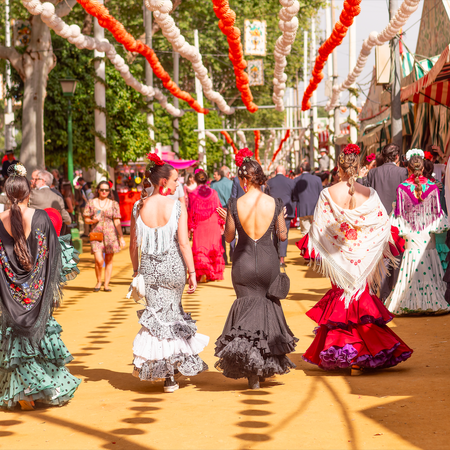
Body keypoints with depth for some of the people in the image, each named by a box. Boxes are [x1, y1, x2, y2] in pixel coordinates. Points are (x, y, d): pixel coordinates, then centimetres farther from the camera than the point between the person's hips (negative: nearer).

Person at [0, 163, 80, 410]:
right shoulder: (40, 218, -7)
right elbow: (53, 254, -3)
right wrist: (55, 287, 8)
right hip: (37, 289, -1)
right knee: (42, 333, 10)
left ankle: (22, 392, 5)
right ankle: (53, 389, 12)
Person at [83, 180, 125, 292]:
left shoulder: (113, 204, 7)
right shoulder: (91, 203, 7)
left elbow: (117, 221, 5)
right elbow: (86, 219, 10)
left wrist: (121, 237, 0)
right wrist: (93, 221, -13)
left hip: (111, 234, 1)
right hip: (96, 234, -1)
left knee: (109, 261, 3)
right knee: (99, 260, -13)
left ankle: (106, 285, 12)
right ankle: (98, 281, 10)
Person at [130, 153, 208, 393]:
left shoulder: (140, 206, -1)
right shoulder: (177, 206, -10)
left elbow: (134, 244, 4)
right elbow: (183, 243, -12)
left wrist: (136, 269, 16)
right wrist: (192, 273, -6)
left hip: (148, 268, 2)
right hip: (173, 266, -2)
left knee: (156, 315, 9)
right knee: (172, 315, 14)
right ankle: (172, 369, 15)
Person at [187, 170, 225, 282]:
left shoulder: (192, 194, -6)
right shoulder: (213, 193, -1)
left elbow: (190, 212, -4)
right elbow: (218, 208, 4)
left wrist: (191, 226, 4)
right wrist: (221, 223, 13)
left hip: (199, 226, -2)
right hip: (213, 226, 2)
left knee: (200, 249, 3)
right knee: (214, 248, 12)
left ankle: (202, 273, -13)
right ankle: (214, 274, 17)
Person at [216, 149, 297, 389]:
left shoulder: (235, 205, -11)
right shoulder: (275, 203, -7)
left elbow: (229, 237, -1)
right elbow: (283, 235, 3)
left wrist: (227, 219, 17)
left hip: (243, 263, -1)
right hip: (268, 261, 1)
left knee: (247, 308, 9)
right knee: (269, 306, 18)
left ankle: (251, 372, 4)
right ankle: (267, 364, 21)